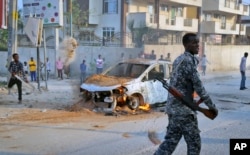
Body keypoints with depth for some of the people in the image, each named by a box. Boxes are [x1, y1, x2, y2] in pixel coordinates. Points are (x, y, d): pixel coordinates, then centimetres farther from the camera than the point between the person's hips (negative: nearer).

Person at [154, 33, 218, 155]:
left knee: (170, 141, 14)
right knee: (194, 143, 3)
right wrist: (212, 106, -11)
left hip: (173, 106, 9)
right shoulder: (189, 60, -15)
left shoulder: (179, 59, 15)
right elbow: (198, 86, -17)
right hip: (183, 108, -9)